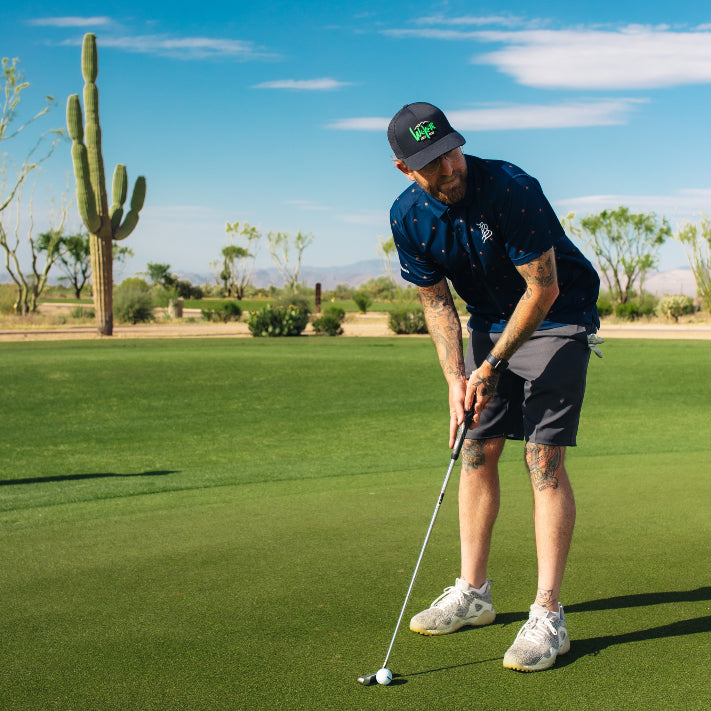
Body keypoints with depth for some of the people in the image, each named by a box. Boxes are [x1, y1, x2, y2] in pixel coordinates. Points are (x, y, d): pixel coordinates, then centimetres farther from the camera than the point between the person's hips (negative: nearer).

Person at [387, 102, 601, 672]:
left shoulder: (511, 189, -28)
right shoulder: (408, 216, -10)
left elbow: (543, 289, -22)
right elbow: (438, 302, 0)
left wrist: (492, 367, -17)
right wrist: (455, 377, -13)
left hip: (556, 320, -6)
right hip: (490, 322, 6)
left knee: (544, 458, -14)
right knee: (477, 452, 5)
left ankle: (548, 615, -11)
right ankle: (473, 593, 18)